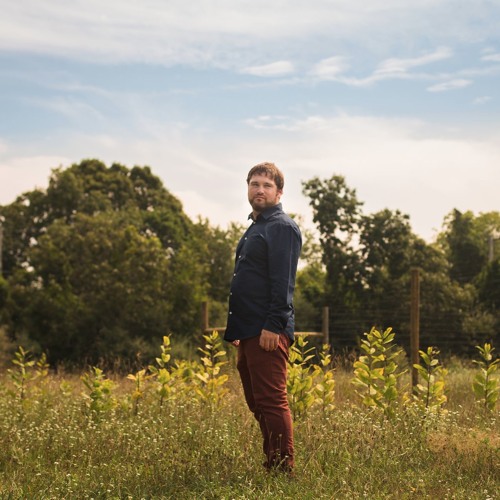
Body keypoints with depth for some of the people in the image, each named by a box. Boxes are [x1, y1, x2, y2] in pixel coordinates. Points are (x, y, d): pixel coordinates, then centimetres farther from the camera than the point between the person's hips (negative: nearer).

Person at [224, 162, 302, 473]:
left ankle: (283, 469, -7)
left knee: (271, 401, -10)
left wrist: (273, 325, -23)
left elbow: (283, 282, -17)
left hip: (268, 332, -10)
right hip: (249, 331, 10)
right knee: (256, 402, 12)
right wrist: (236, 329, 20)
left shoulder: (282, 227, -8)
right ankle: (271, 465, 18)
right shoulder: (254, 228, 21)